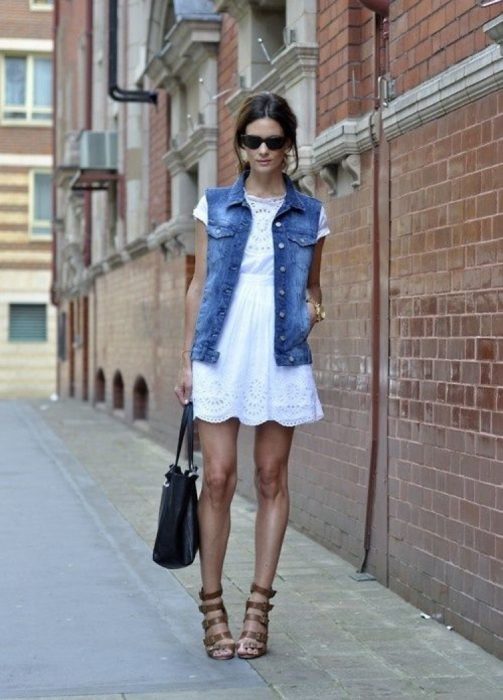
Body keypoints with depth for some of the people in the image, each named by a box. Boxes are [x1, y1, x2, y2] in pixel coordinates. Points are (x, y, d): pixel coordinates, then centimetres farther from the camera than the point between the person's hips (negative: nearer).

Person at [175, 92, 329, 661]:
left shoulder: (309, 214, 9)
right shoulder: (215, 206, 7)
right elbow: (198, 285, 8)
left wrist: (312, 307, -5)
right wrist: (188, 361, 4)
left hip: (281, 357, 1)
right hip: (222, 353, -1)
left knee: (271, 479, 3)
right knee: (217, 479, -4)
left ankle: (258, 608, 11)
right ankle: (212, 607, 6)